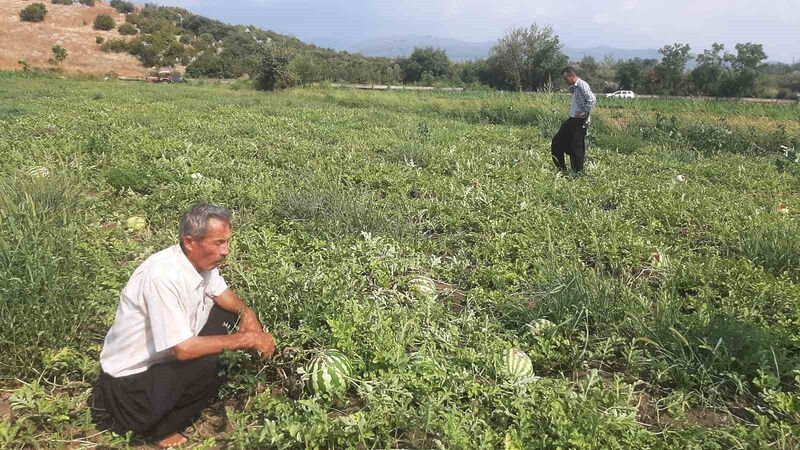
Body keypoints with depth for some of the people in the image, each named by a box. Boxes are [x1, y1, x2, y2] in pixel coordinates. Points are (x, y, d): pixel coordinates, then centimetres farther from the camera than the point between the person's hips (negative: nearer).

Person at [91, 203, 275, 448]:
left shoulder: (202, 260, -8)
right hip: (131, 378, -8)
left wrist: (246, 312, -10)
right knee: (210, 364, -27)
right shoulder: (163, 275, -32)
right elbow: (184, 349, -33)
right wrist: (246, 339, -27)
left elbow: (223, 294, 11)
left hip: (166, 355, 8)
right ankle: (158, 428, -1)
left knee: (226, 314, 3)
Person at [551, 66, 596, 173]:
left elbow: (592, 100, -25)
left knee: (576, 148, -4)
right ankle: (561, 168, 20)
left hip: (580, 121, -10)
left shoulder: (582, 85, -15)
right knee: (557, 143, 12)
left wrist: (584, 113, -20)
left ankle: (579, 172, 8)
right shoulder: (574, 87, 14)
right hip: (572, 120, 10)